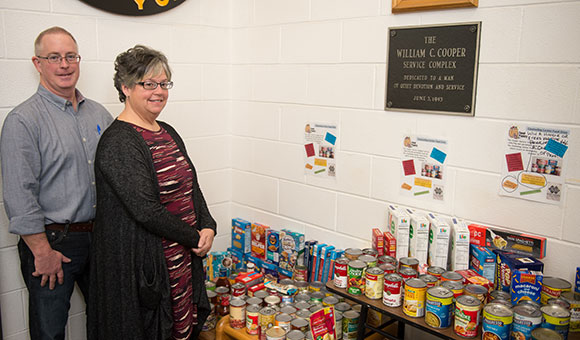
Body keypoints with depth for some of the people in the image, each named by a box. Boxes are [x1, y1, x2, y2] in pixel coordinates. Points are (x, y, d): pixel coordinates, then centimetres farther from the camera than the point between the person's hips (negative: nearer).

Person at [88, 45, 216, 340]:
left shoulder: (168, 133, 10)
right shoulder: (118, 142, -18)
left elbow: (191, 187, 13)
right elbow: (146, 210, -23)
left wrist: (208, 227, -3)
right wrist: (195, 238, -13)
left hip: (184, 258, 8)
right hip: (140, 261, -8)